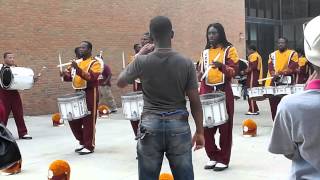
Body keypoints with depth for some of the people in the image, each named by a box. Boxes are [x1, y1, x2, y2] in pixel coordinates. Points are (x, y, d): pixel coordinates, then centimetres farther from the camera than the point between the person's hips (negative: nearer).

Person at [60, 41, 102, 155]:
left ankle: (89, 146, 6)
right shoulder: (77, 62, 14)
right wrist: (65, 74, -6)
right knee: (73, 120, 10)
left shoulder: (95, 63, -8)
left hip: (90, 94, -7)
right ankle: (83, 142, 25)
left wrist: (78, 69, -30)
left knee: (88, 121, -3)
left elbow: (92, 77, -23)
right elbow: (69, 76, 17)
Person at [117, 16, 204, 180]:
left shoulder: (142, 61, -7)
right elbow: (195, 102, -3)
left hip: (150, 125, 0)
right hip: (179, 125, 0)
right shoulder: (186, 63, -6)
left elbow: (120, 82, 11)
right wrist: (200, 131, 7)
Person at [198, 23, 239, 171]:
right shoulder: (205, 52, 14)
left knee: (224, 127, 0)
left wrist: (221, 66, -27)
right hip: (207, 92, 5)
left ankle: (224, 160, 10)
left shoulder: (229, 49, -1)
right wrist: (200, 91, 5)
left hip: (223, 92, -4)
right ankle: (213, 157, 18)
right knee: (207, 127, 4)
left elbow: (234, 71, -9)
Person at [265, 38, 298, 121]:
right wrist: (275, 75, -15)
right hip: (273, 82, 4)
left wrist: (282, 73, -20)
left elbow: (292, 67, -7)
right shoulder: (272, 55, 16)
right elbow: (270, 67, 5)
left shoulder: (292, 53, 4)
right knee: (274, 104, 4)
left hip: (286, 82, -4)